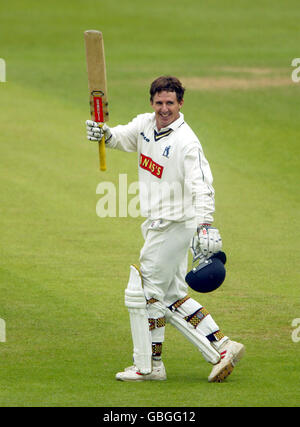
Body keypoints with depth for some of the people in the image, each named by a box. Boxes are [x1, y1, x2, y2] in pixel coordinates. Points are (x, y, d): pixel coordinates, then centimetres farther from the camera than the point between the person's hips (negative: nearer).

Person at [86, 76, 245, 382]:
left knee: (143, 293, -3)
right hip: (156, 225, 9)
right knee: (172, 296, 14)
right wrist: (105, 134, -5)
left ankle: (148, 366, 8)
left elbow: (202, 187, -29)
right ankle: (221, 349, 17)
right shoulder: (145, 124, 4)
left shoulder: (187, 143, -20)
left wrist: (205, 225, -44)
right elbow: (124, 138, 20)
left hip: (176, 226, -9)